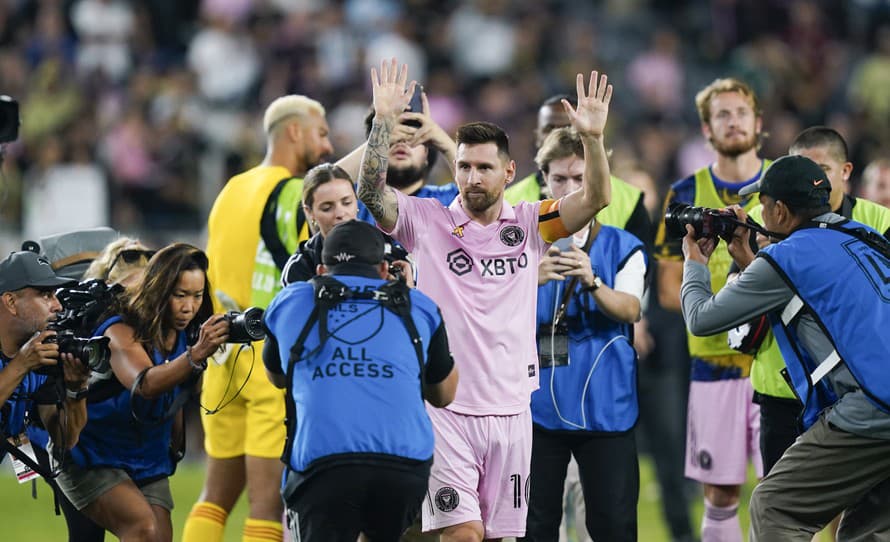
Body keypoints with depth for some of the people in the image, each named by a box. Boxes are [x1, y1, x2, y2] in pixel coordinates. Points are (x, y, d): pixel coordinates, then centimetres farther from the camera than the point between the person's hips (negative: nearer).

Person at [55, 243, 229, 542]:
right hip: (92, 457, -6)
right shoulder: (121, 331, -22)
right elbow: (145, 384, -41)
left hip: (148, 464, 6)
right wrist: (196, 354, -57)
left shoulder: (188, 335, -3)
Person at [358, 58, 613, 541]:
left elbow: (594, 198, -4)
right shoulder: (426, 221, 2)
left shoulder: (528, 225, 7)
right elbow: (372, 192, -12)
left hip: (510, 408, 3)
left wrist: (592, 138, -21)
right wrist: (384, 121, -22)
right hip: (445, 407, -3)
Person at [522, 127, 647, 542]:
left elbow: (629, 309, -11)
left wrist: (592, 282, -31)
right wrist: (534, 279, -28)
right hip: (539, 403, 1)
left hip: (604, 407, -1)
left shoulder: (622, 247, 4)